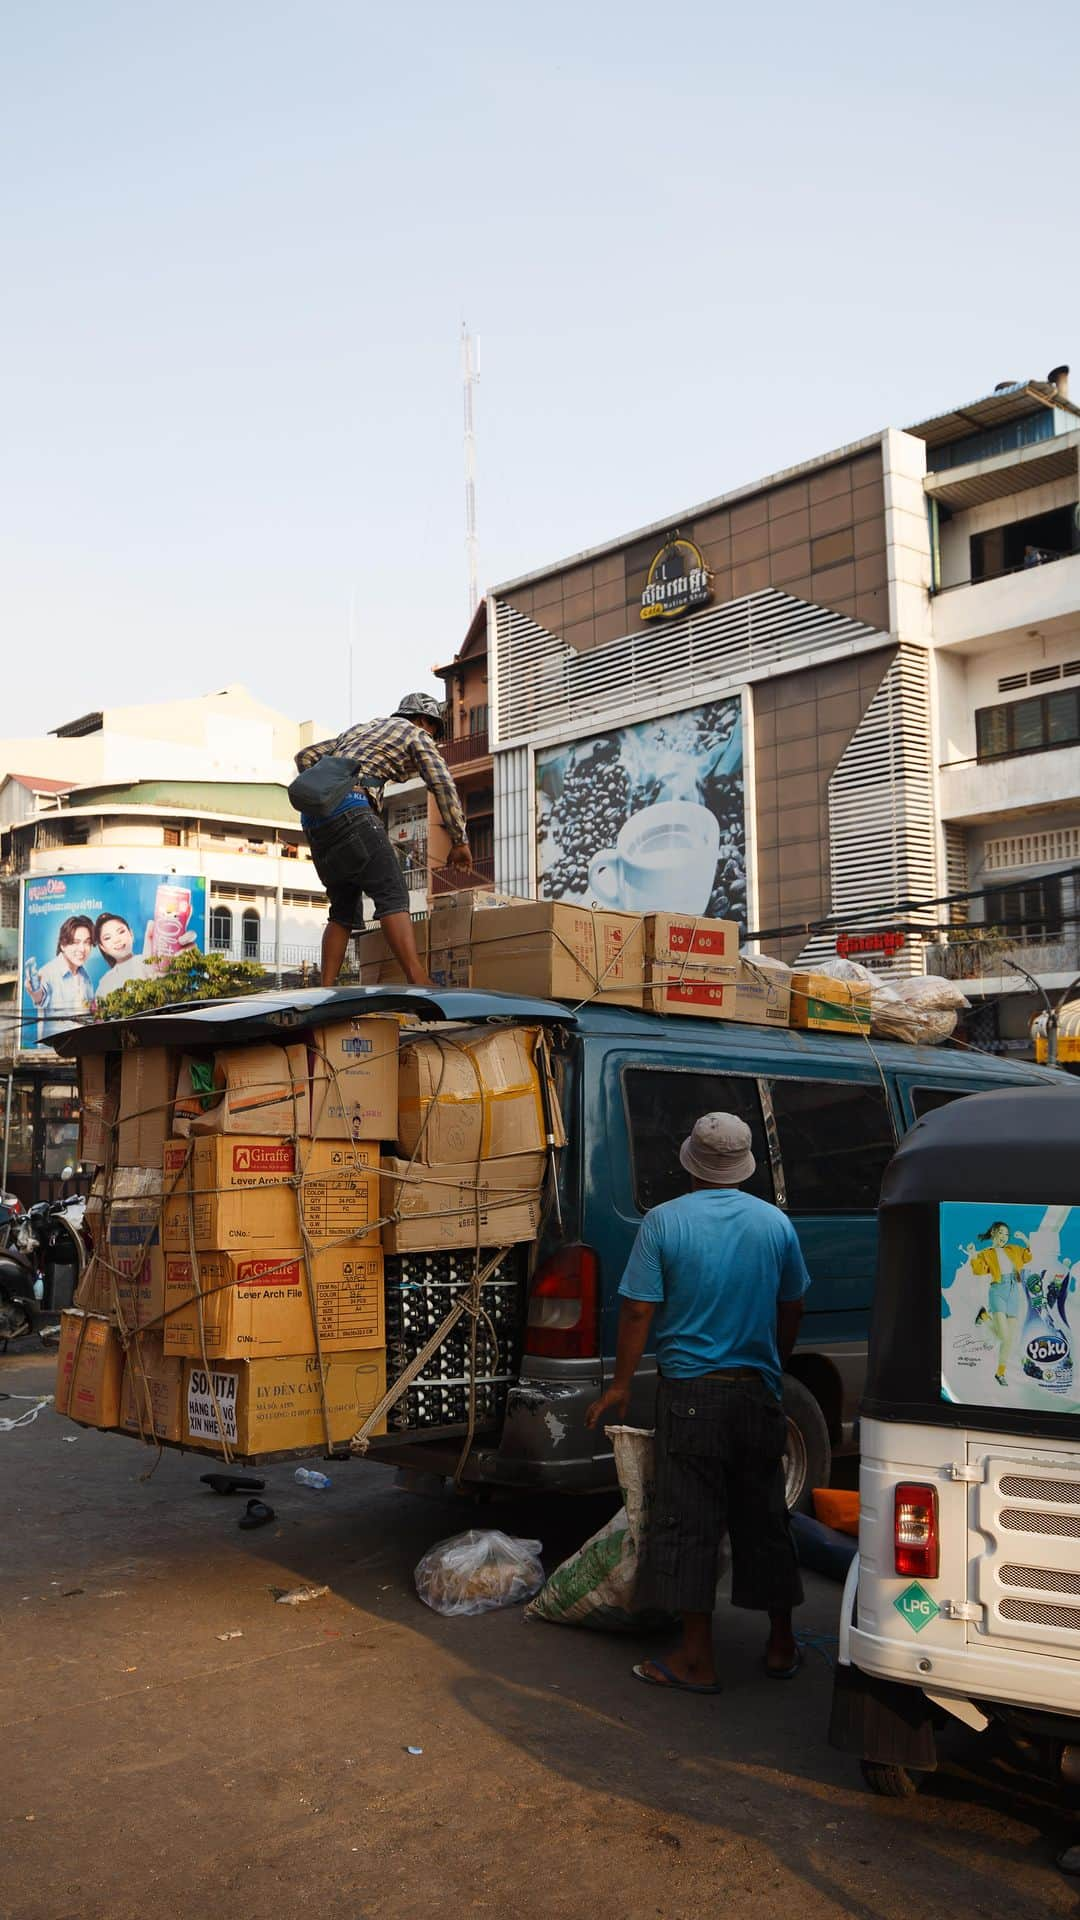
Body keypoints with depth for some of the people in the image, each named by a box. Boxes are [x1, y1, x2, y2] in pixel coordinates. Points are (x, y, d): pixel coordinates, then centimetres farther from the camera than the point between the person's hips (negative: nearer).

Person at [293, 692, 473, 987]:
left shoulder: (359, 729, 36)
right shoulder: (415, 734, 16)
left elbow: (305, 756, 31)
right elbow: (443, 784, 4)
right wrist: (460, 840, 6)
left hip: (313, 819, 7)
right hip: (350, 811, -7)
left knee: (344, 909, 12)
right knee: (392, 895, -13)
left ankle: (325, 993, 3)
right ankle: (418, 983, -27)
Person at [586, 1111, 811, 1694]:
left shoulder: (664, 1221, -9)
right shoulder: (775, 1222, 2)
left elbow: (638, 1311, -9)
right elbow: (792, 1309, 11)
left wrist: (620, 1386, 1)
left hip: (689, 1394, -4)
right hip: (758, 1393, 4)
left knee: (687, 1524, 4)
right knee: (763, 1520, 15)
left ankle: (696, 1659, 9)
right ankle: (781, 1646, 26)